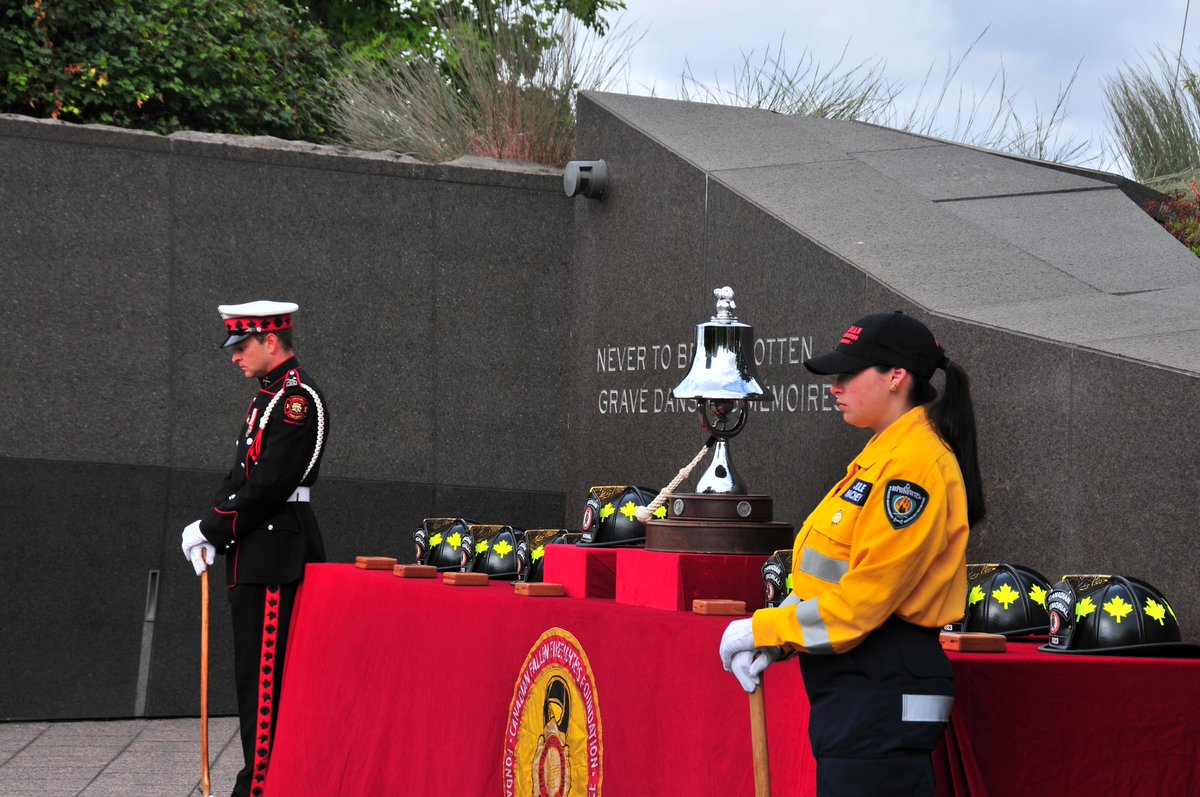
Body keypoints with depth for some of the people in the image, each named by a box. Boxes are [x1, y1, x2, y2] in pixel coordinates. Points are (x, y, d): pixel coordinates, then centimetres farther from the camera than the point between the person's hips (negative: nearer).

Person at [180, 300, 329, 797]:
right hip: (256, 553, 10)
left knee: (262, 676, -9)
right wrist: (208, 527, 3)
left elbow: (269, 483, -19)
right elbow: (242, 475, 18)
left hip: (275, 552, -10)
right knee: (255, 673, 13)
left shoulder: (298, 397, -13)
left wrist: (213, 532, -12)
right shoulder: (268, 395, 18)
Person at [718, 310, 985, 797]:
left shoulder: (913, 464, -16)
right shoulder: (882, 455, 17)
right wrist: (770, 642, 5)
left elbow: (860, 603, -19)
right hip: (854, 684, 10)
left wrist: (762, 630, -9)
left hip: (884, 693, -10)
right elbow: (832, 577, 19)